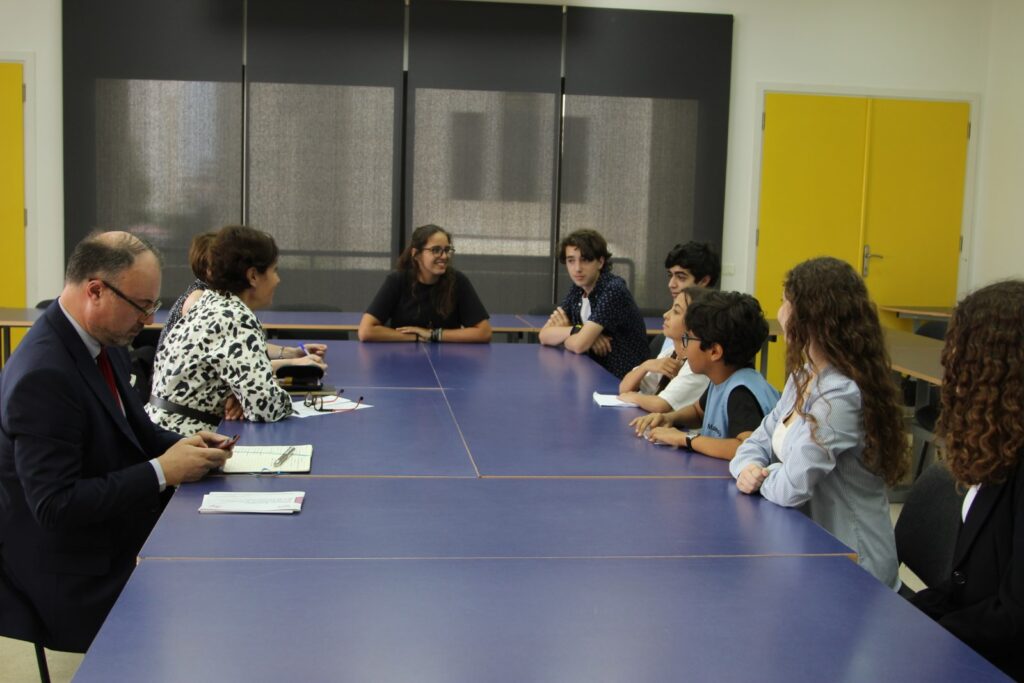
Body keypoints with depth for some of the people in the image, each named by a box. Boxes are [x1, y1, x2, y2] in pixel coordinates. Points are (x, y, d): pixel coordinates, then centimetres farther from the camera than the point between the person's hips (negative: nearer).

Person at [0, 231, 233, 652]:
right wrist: (161, 472, -23)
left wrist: (180, 446, -4)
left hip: (110, 538, 8)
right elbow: (55, 505, -27)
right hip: (73, 581, -8)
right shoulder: (43, 376, -26)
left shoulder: (101, 340, 1)